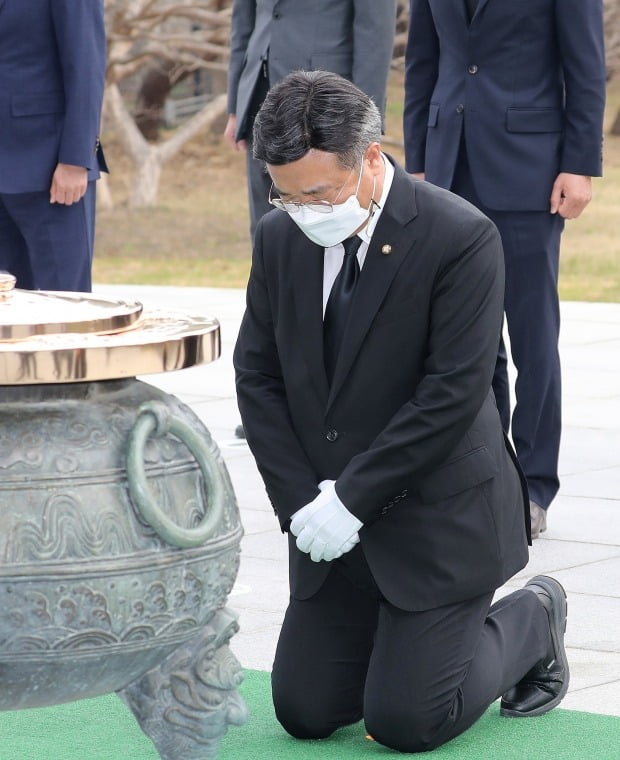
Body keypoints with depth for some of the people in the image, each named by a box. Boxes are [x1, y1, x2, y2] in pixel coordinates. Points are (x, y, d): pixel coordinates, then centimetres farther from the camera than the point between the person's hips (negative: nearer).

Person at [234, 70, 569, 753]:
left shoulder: (461, 238, -18)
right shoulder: (280, 238, 1)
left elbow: (453, 392, -21)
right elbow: (257, 375, 4)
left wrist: (352, 500, -19)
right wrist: (301, 503, -7)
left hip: (437, 518, -6)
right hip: (333, 520, 6)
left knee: (404, 723, -7)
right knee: (304, 712, 4)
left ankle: (530, 623, 20)